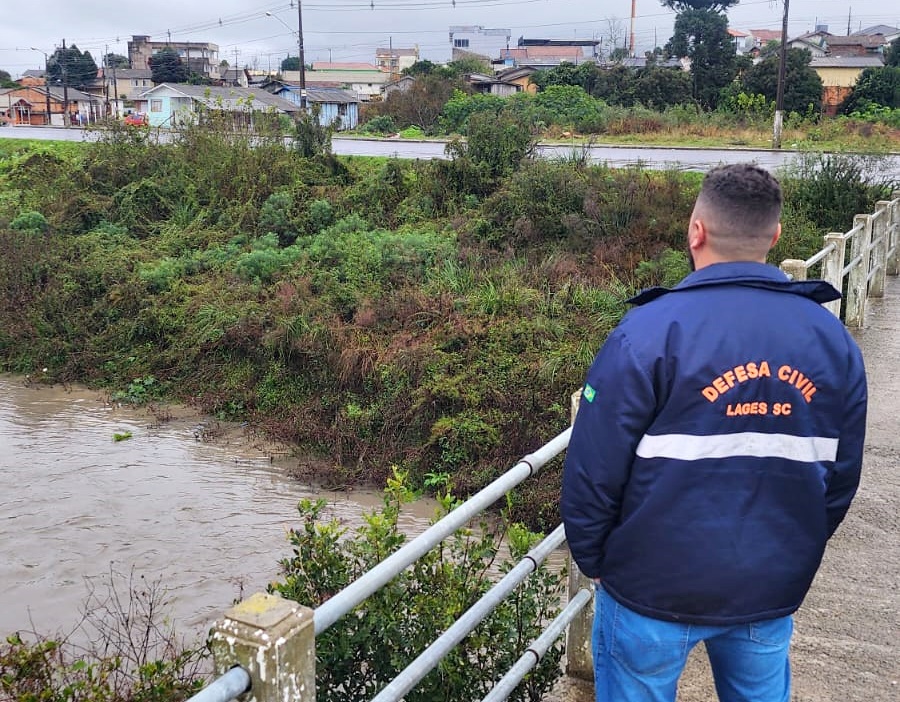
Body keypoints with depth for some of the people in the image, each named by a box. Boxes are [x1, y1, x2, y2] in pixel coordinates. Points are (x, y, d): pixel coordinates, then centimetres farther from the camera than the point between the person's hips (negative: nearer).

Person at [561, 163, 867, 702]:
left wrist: (593, 561, 0)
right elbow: (840, 478, 5)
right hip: (773, 595, 4)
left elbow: (593, 472, -17)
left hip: (653, 591, -4)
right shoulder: (833, 339, -3)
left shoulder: (651, 330, -19)